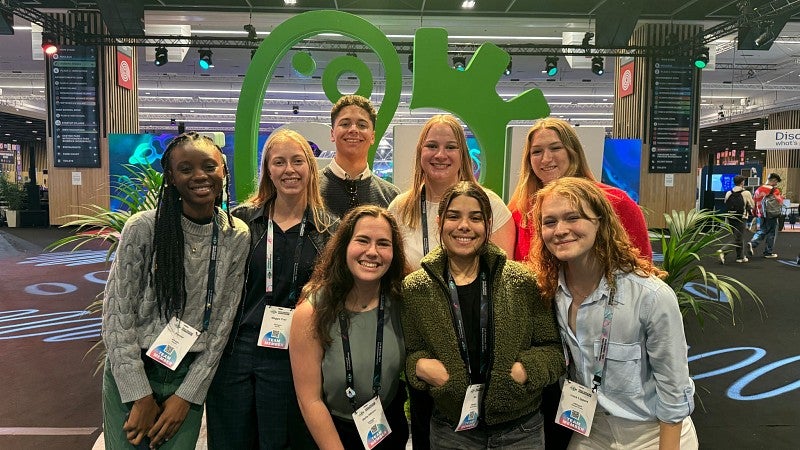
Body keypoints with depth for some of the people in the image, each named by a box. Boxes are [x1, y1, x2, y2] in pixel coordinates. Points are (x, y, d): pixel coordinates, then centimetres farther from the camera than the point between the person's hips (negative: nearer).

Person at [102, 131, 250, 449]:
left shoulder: (237, 236, -5)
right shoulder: (143, 228, -12)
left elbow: (222, 320, -2)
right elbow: (116, 313, -9)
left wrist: (187, 395, -4)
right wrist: (140, 396, -10)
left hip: (190, 376, 2)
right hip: (130, 375, -1)